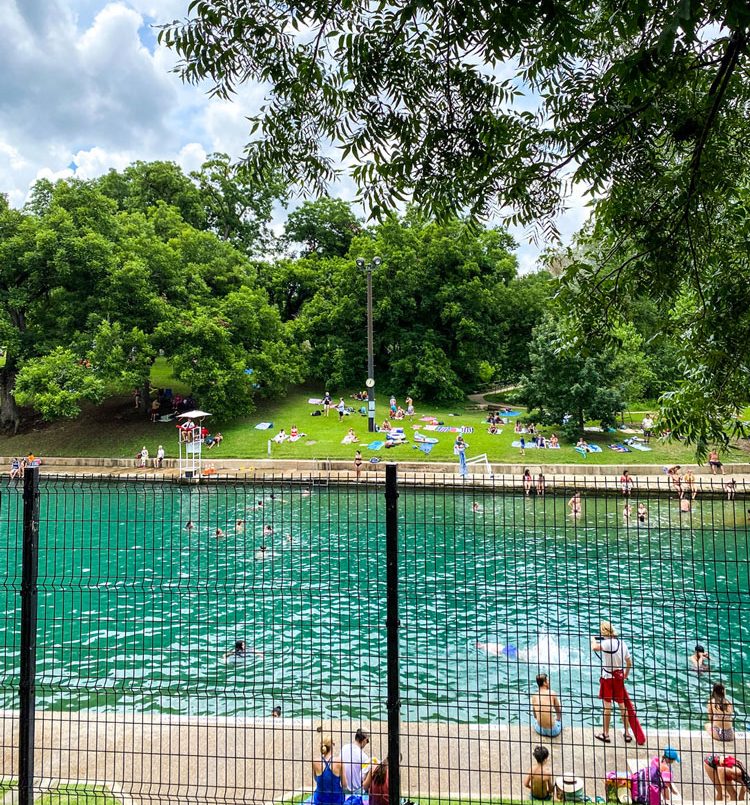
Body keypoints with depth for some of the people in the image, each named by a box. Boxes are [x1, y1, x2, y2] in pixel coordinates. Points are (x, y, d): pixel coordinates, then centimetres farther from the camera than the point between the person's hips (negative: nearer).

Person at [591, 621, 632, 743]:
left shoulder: (608, 643, -22)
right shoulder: (622, 643, 1)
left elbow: (594, 647, -41)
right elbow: (629, 663, 11)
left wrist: (593, 639, -18)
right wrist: (626, 675, 25)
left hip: (608, 677, -7)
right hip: (619, 676, 7)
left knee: (607, 706, 2)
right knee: (622, 705, 15)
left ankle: (605, 734, 12)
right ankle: (627, 733, 22)